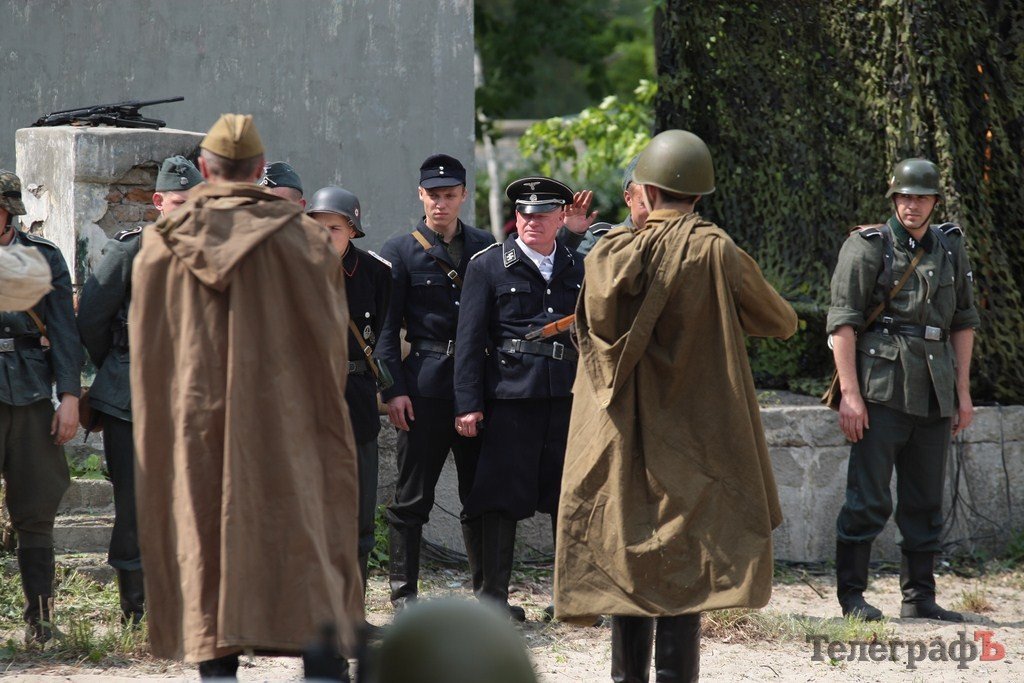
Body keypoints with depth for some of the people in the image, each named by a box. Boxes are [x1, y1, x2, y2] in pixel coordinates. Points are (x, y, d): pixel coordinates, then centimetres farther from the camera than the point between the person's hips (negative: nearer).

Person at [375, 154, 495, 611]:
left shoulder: (485, 247, 11)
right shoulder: (400, 251, 2)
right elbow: (386, 328, -1)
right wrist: (393, 389, -9)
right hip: (424, 382, -3)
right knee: (412, 495, 0)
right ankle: (404, 593, 7)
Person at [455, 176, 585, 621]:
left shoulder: (578, 268, 13)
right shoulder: (488, 266, 2)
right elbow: (469, 339, -1)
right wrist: (468, 404, -7)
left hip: (567, 397, 3)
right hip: (509, 396, -3)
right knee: (503, 493, -1)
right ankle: (493, 592, 8)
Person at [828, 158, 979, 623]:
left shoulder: (951, 249, 13)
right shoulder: (867, 248, -3)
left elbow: (963, 321, 18)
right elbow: (842, 322, -7)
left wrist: (962, 392, 13)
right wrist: (850, 392, -14)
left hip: (934, 395, 5)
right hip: (882, 390, -5)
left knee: (926, 502, 9)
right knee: (868, 500, -6)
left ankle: (919, 597, 16)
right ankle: (850, 596, 0)